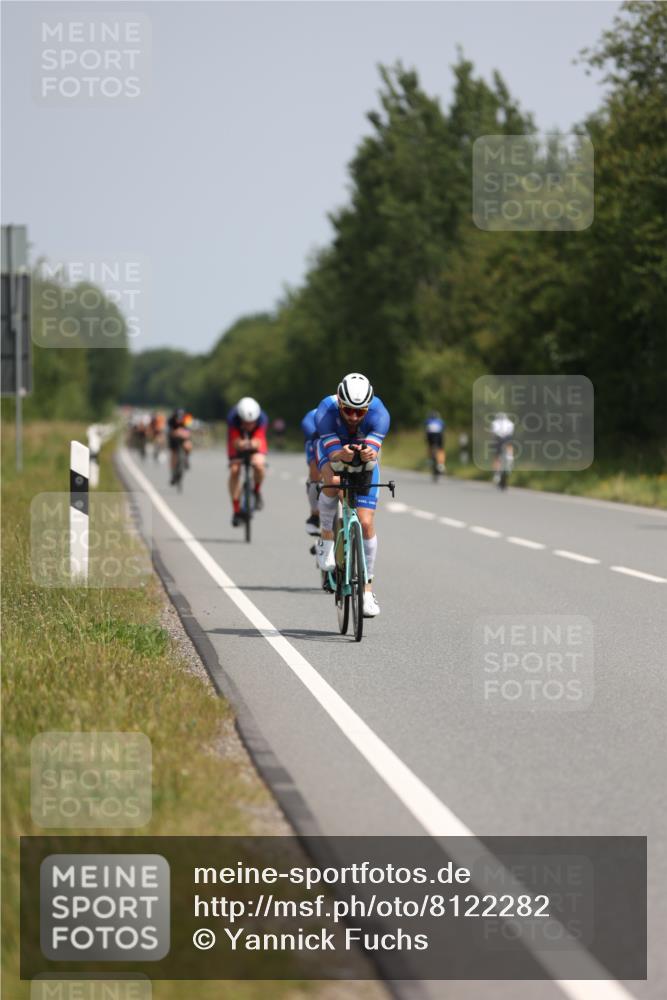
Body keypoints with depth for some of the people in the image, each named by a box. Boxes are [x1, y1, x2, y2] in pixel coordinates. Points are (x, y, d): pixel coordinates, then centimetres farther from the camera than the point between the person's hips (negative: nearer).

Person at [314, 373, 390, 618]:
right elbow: (334, 454, -41)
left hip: (363, 460, 1)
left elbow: (373, 451, -43)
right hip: (332, 450, -1)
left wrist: (369, 454, -66)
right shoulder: (326, 411, -36)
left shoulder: (379, 413, -34)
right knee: (334, 481, -37)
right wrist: (343, 455, -64)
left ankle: (367, 589, 1)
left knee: (366, 523, -10)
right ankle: (327, 539, -14)